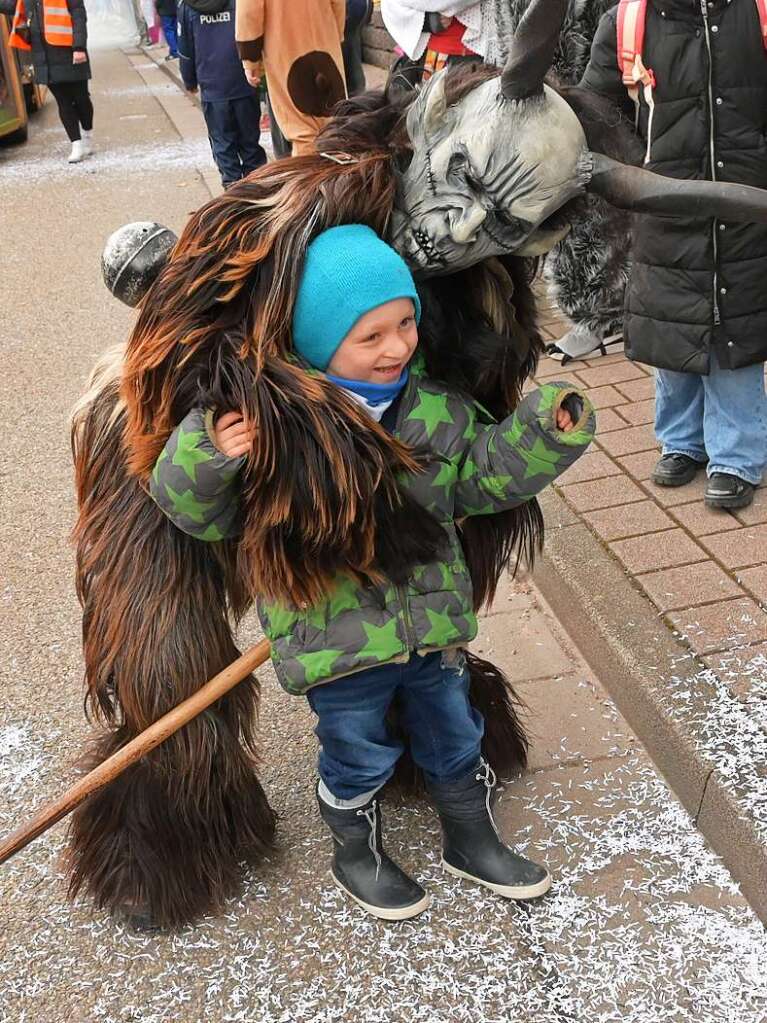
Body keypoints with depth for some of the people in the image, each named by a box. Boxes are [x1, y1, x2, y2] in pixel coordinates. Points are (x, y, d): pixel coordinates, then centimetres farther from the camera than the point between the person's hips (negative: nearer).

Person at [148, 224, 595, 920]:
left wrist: (546, 432, -8)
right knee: (358, 756, 17)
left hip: (432, 622, 5)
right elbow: (200, 512, -14)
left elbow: (488, 474, 6)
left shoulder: (435, 410, -4)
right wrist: (208, 456, -35)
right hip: (334, 638, -4)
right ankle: (357, 853, 46)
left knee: (454, 734, 24)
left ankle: (471, 840, 50)